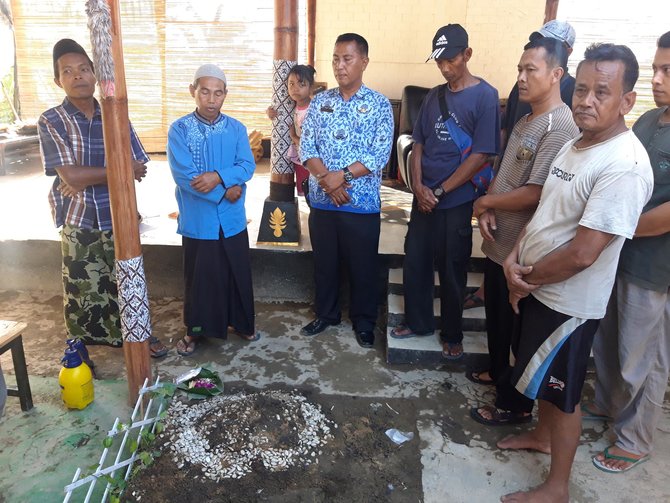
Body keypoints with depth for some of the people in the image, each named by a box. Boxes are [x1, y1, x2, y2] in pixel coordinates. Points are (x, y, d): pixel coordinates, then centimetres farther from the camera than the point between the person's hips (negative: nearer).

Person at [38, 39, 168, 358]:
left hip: (120, 217, 3)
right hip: (79, 222, -2)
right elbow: (71, 175, -17)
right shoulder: (51, 122, -7)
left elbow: (139, 169, -4)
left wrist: (90, 179, -15)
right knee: (82, 291, 9)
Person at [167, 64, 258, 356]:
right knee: (199, 278, 11)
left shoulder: (236, 129, 2)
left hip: (232, 220, 3)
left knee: (238, 274, 15)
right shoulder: (179, 129, -8)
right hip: (198, 221, -2)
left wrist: (219, 176, -26)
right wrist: (226, 191, -16)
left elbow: (247, 166, -8)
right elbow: (183, 176, -16)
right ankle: (195, 330, 31)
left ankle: (242, 322, 36)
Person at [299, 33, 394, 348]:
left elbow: (380, 155, -11)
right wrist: (325, 179, -16)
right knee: (324, 261, 15)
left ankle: (364, 323, 26)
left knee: (363, 266, 8)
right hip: (321, 200, 3)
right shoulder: (319, 102, 6)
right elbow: (306, 147, 0)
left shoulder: (379, 105, -3)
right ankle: (326, 314, 34)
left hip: (362, 203, -3)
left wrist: (342, 175, -19)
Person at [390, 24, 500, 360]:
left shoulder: (485, 96, -9)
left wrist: (439, 192, -14)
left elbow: (480, 155, -15)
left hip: (456, 202, -5)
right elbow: (418, 144, 9)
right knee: (414, 263, 12)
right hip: (424, 198, 5)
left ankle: (452, 335, 26)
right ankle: (418, 322, 32)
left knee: (451, 272, 7)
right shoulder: (434, 96, 8)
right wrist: (418, 186, -7)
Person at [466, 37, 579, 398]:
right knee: (496, 314, 24)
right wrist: (486, 212, -5)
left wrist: (485, 202, -12)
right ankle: (497, 371, 46)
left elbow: (534, 194, -27)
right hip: (498, 243, 9)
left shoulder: (560, 128, -21)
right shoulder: (526, 121, 10)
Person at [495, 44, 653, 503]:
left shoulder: (624, 166, -25)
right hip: (538, 290, 8)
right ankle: (542, 435, 50)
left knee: (562, 392, 8)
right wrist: (515, 258, -6)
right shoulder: (576, 144, 5)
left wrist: (528, 278, -13)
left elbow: (582, 253, -28)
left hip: (570, 303, -8)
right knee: (543, 380, 25)